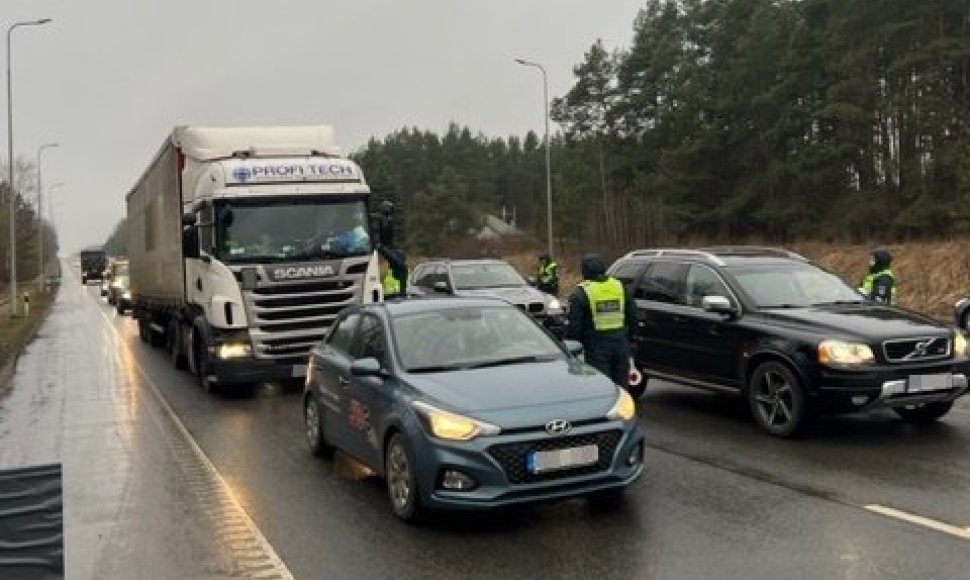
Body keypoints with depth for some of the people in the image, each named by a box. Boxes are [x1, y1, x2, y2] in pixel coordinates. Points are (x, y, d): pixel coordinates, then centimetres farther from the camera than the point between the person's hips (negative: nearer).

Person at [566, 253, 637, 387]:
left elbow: (574, 325, -11)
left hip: (597, 347, -5)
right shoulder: (620, 286, 7)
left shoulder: (581, 293, -9)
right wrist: (629, 339, 21)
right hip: (620, 343, 5)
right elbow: (633, 317, 12)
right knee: (621, 387, 13)